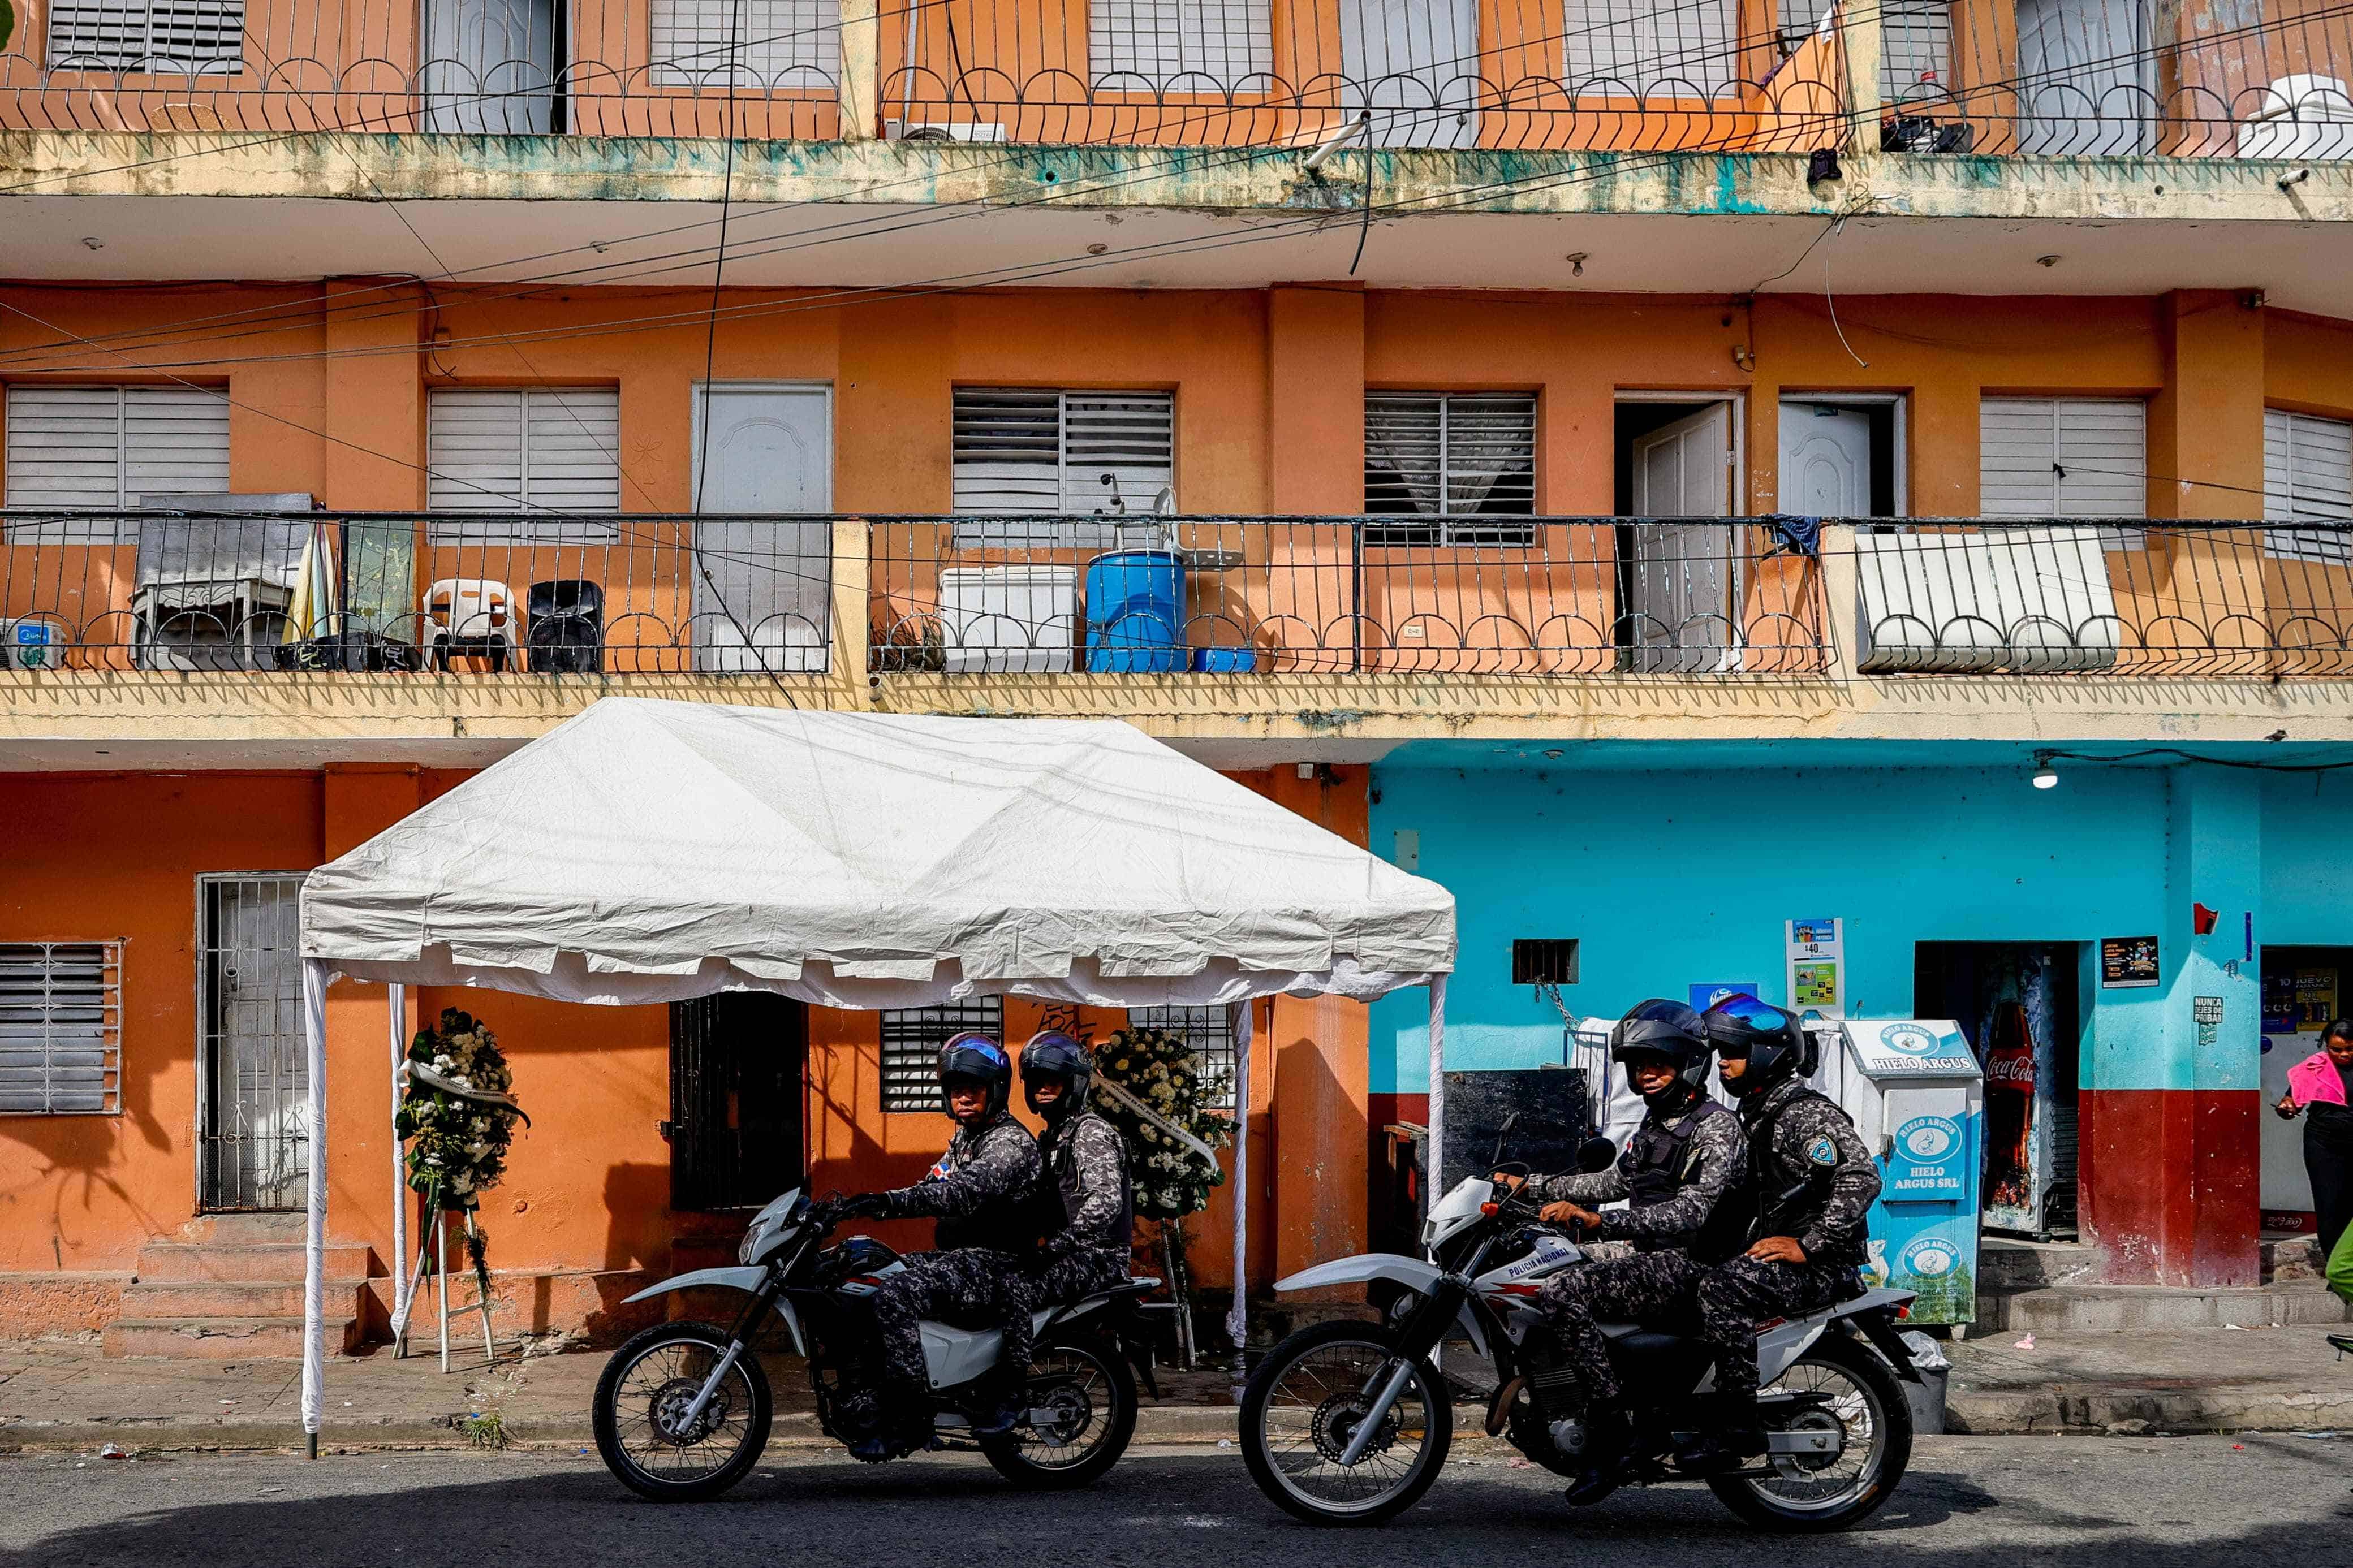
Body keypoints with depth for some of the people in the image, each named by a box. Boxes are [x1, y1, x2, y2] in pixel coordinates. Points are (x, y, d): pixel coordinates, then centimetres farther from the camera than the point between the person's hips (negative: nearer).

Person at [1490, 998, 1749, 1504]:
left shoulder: (1717, 1127, -12)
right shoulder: (1654, 1125, 19)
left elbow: (1691, 1211, -24)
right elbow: (1616, 1181, 29)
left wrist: (1599, 1222, -35)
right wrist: (1532, 1187, 20)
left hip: (1686, 1266, -10)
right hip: (1654, 1259, 10)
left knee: (1561, 1294, -28)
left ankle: (1611, 1433, -28)